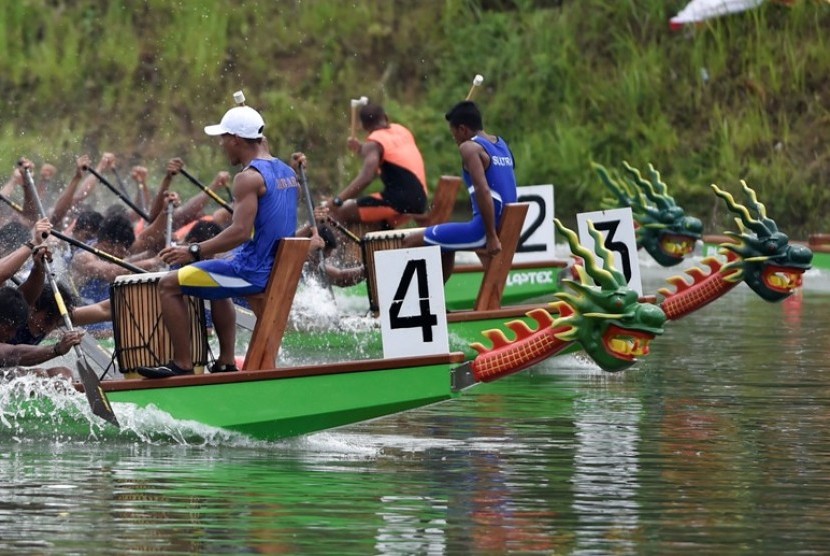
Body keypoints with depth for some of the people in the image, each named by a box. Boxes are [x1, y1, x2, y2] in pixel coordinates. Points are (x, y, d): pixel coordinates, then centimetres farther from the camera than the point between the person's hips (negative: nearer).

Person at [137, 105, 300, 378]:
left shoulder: (248, 177, -18)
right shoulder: (286, 172, 11)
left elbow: (240, 232, -26)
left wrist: (194, 251, -22)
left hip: (253, 272, -10)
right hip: (278, 270, 10)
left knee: (169, 284, -5)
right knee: (219, 285, 39)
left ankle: (182, 364, -6)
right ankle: (226, 362, 32)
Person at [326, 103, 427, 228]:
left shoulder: (374, 143, -5)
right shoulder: (401, 131, 18)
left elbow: (366, 177, -20)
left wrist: (337, 201, -23)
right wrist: (361, 149, 32)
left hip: (397, 201, -8)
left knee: (340, 211, -5)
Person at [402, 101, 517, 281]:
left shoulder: (469, 148, -10)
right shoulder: (500, 144, 16)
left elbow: (483, 190, -21)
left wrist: (492, 237, -23)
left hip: (483, 230, -9)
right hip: (505, 227, 9)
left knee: (411, 243, 0)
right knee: (444, 245, 35)